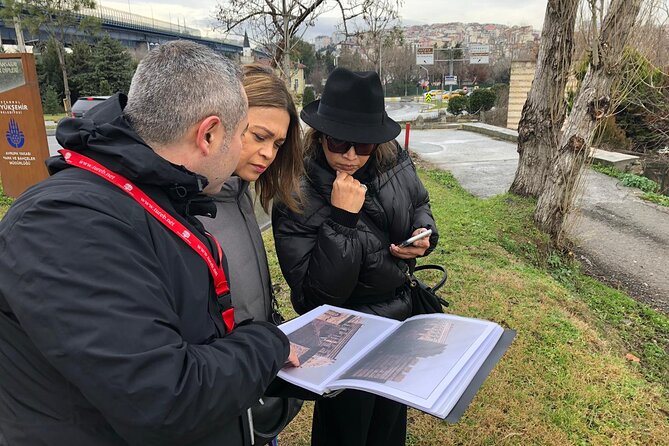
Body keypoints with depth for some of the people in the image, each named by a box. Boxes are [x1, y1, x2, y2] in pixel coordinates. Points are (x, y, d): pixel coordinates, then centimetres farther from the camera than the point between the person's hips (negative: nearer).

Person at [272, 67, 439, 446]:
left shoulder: (395, 162, -12)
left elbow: (420, 205, 10)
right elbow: (316, 295, -29)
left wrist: (425, 235, -12)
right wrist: (342, 219, -37)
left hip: (402, 317, 5)